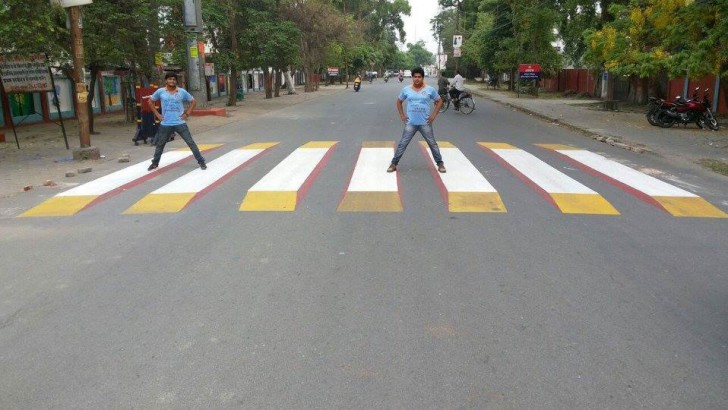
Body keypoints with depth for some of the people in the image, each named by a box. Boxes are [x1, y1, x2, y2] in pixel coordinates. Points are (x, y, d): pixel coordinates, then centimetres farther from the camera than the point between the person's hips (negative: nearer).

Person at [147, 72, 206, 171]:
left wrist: (187, 114, -2)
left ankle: (201, 162, 3)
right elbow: (151, 102, 12)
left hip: (180, 123, -1)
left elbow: (193, 102, 7)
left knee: (191, 142, -3)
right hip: (165, 124, 1)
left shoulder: (182, 91, -3)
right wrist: (157, 114, 4)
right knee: (160, 144, 14)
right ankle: (155, 163, 30)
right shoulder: (160, 91, -1)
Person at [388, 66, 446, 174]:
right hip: (410, 123, 1)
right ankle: (393, 164, 10)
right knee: (402, 144, 1)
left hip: (425, 123, 0)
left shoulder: (430, 90, -4)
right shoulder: (406, 90, 0)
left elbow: (439, 101, 6)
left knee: (433, 144, 7)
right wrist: (401, 115, 5)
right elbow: (399, 101, 14)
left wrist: (434, 115, -3)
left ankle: (440, 164, 19)